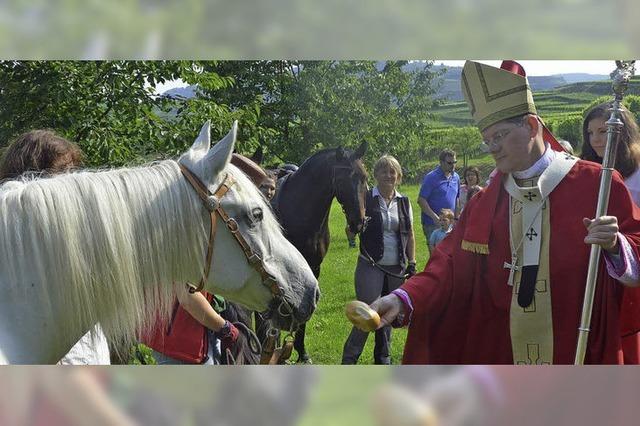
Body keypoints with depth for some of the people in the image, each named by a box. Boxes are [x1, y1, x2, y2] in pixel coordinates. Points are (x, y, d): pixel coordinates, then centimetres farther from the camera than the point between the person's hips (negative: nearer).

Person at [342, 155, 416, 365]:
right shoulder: (366, 199, -5)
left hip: (396, 268, 4)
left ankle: (383, 358, 25)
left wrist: (412, 264, 7)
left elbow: (410, 235, 12)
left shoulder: (404, 202, 7)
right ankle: (348, 359, 0)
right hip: (371, 266, -4)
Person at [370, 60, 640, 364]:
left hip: (582, 351, -3)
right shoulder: (484, 203, 4)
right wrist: (404, 299, -15)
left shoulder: (594, 184, -7)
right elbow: (450, 266, 0)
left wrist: (615, 246, -26)